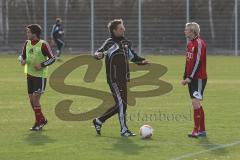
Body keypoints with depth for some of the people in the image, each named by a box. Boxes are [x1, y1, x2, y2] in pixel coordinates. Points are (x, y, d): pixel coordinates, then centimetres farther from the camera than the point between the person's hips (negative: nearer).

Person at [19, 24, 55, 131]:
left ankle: (39, 122, -2)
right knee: (31, 99, 8)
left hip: (40, 75, -7)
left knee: (35, 98, -12)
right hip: (30, 74, 7)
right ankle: (42, 120, 23)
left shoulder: (43, 45, -14)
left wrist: (42, 65, -21)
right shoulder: (27, 43, 5)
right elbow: (22, 55, 16)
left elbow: (52, 58, -11)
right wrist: (22, 60, -6)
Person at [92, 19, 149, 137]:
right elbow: (100, 52, -20)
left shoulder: (125, 43, 12)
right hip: (114, 80, -8)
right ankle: (124, 130, -1)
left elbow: (132, 56, 24)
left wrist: (142, 61, 8)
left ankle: (99, 121, 24)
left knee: (121, 104, 12)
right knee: (121, 103, -9)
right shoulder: (110, 43, -8)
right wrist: (99, 54, -43)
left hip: (123, 79, 8)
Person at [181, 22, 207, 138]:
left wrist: (190, 77, -20)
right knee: (196, 104, 10)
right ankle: (202, 130, 16)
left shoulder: (199, 43, -13)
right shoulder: (190, 43, 15)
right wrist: (185, 77, 14)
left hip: (199, 78, -9)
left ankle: (196, 130, -14)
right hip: (191, 78, 9)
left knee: (196, 103, -13)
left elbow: (198, 62, -19)